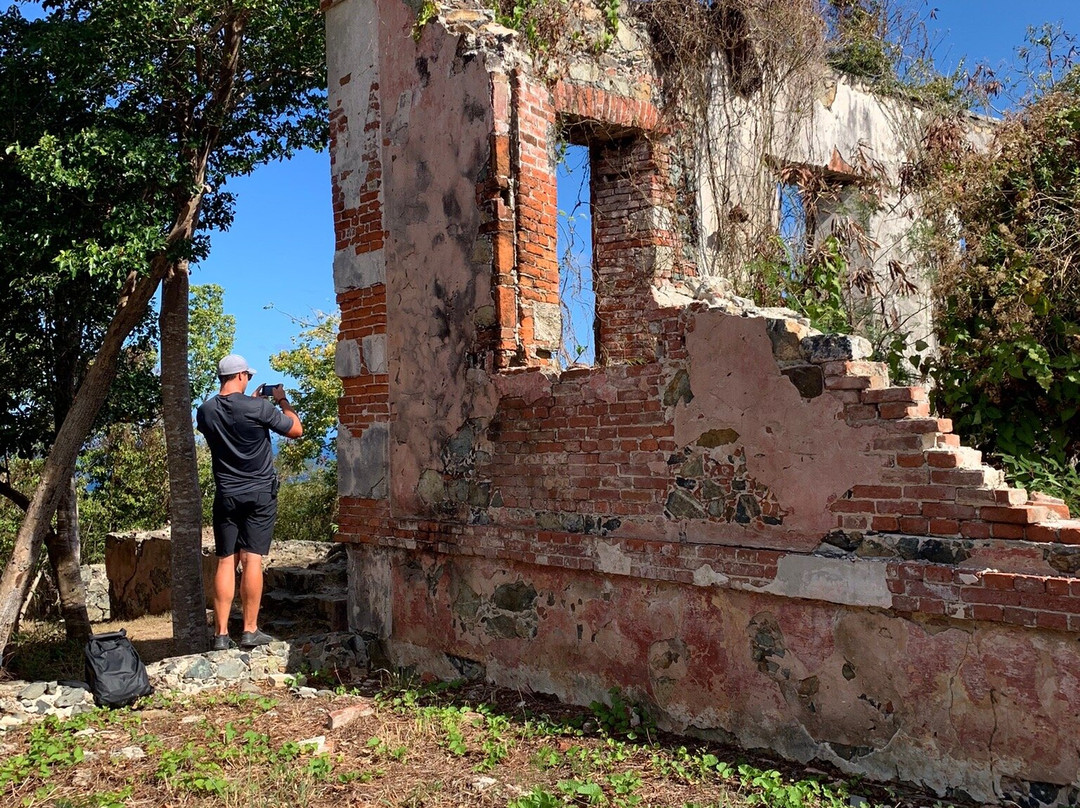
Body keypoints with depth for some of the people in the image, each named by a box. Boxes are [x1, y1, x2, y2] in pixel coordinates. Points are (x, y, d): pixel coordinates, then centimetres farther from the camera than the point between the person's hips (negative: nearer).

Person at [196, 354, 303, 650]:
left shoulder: (205, 411, 0)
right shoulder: (259, 408, -14)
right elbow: (297, 430, -1)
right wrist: (282, 400, 12)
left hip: (225, 495, 3)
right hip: (260, 494, -3)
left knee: (225, 562, 5)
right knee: (252, 559, -2)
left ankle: (221, 634, 5)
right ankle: (250, 630, 1)